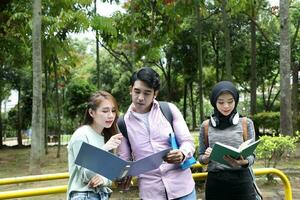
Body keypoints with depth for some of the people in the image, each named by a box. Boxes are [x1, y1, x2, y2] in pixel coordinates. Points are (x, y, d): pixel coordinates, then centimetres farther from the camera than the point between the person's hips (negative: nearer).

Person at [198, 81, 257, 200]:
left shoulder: (246, 123, 0)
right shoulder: (206, 126, 3)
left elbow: (251, 155, -1)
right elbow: (201, 158, 8)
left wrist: (244, 162, -23)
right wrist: (206, 157, -14)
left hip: (241, 181, -1)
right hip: (215, 182, 1)